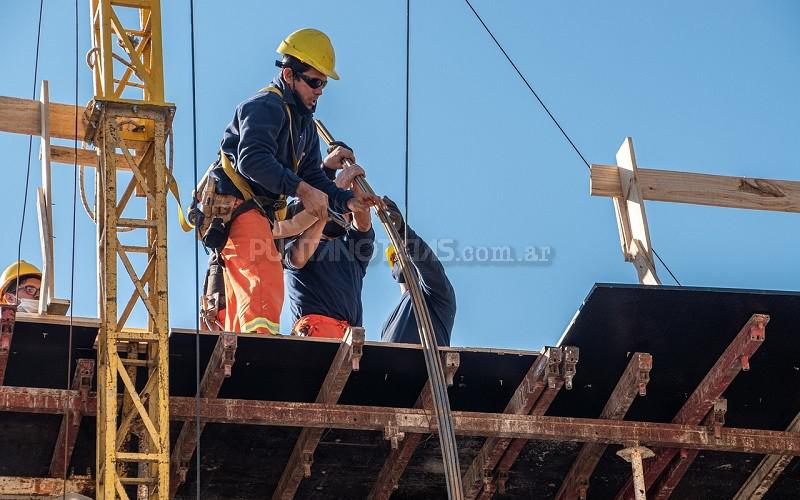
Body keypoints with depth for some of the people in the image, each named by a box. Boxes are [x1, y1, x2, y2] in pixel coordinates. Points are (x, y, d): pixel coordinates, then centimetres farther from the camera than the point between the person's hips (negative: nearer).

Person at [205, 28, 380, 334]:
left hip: (259, 212, 11)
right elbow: (252, 160, -28)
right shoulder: (265, 107, -12)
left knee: (242, 303, 9)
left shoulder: (305, 125, 20)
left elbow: (313, 178, 16)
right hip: (235, 203, -11)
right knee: (267, 277, -27)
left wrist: (347, 201, -3)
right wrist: (300, 189, -34)